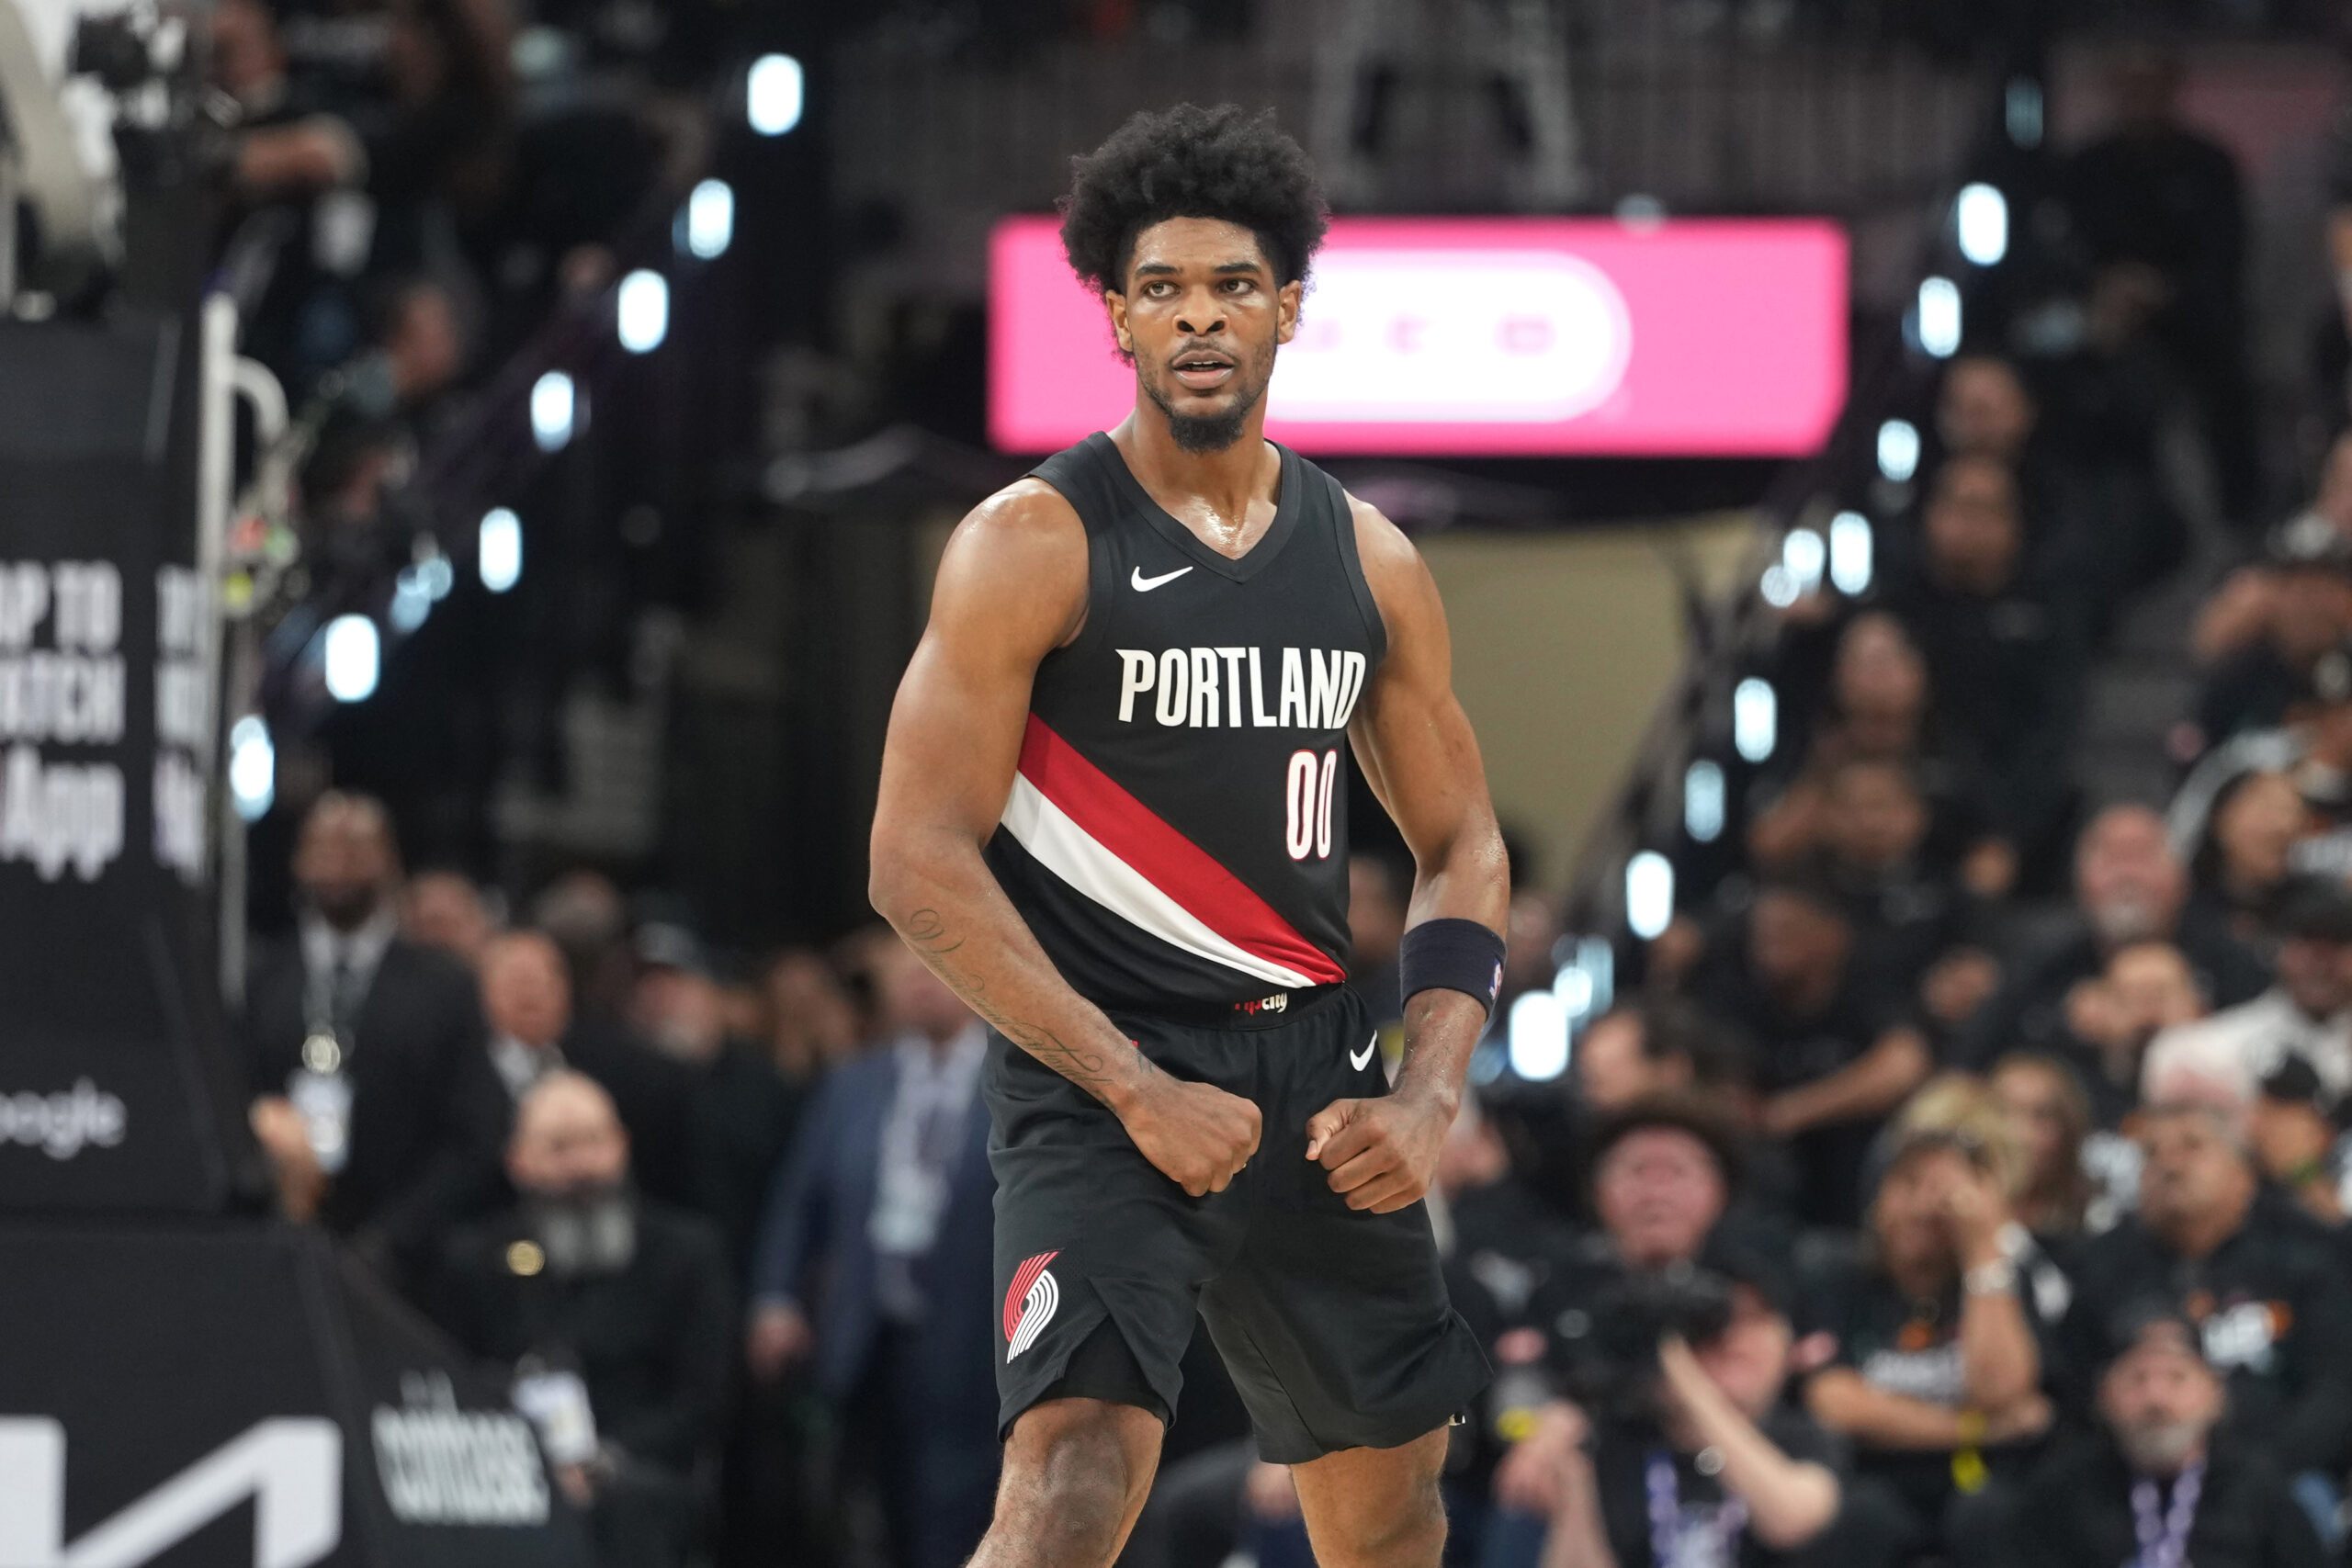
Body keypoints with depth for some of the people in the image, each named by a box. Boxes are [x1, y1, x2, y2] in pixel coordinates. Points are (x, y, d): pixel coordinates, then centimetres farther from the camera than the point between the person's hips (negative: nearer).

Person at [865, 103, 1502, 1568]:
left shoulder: (1371, 559, 8)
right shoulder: (1035, 545, -9)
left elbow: (1464, 853, 14)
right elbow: (920, 861, -13)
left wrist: (1427, 1100, -2)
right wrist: (1138, 1091, -18)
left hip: (1317, 1068, 6)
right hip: (1100, 1078, -6)